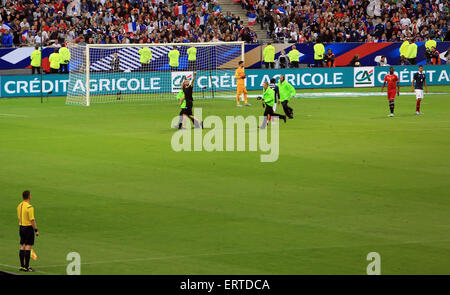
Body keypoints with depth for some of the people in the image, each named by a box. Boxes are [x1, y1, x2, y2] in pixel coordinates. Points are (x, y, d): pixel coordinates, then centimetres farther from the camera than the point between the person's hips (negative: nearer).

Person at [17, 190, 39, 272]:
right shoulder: (29, 207, -17)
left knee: (22, 247, 12)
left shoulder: (19, 206, 8)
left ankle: (22, 266, 14)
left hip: (21, 227, 8)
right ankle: (26, 267, -5)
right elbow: (32, 220, -18)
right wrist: (36, 230, -12)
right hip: (28, 227, -8)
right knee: (28, 247, -4)